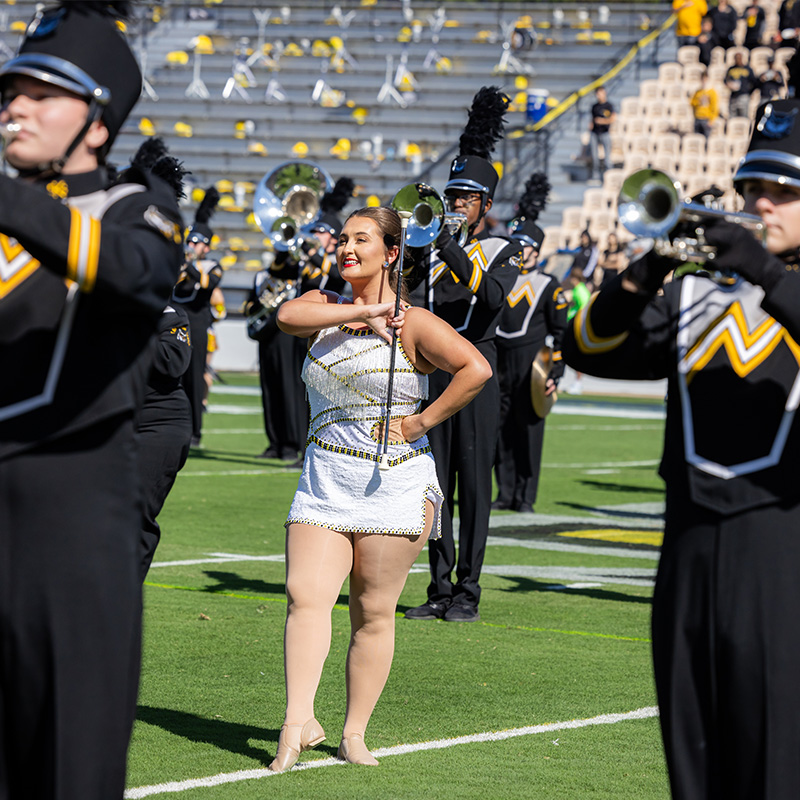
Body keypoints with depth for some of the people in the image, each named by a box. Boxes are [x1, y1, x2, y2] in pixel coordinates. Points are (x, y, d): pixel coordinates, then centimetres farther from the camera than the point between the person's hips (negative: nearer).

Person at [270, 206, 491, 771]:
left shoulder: (413, 326, -3)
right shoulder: (326, 306, 11)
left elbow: (476, 370, -14)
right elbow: (288, 316, -11)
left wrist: (423, 422, -13)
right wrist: (363, 312, -14)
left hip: (394, 485, -4)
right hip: (323, 481, 4)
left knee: (373, 612, 1)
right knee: (305, 596, -13)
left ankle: (355, 733, 8)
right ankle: (299, 721, -21)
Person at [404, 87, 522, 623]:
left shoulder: (505, 251, 5)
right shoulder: (434, 248, 15)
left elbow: (492, 295, -15)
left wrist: (456, 252, -23)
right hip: (433, 371, 4)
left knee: (474, 483, -3)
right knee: (436, 482, 3)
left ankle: (468, 593, 0)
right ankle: (440, 589, 8)